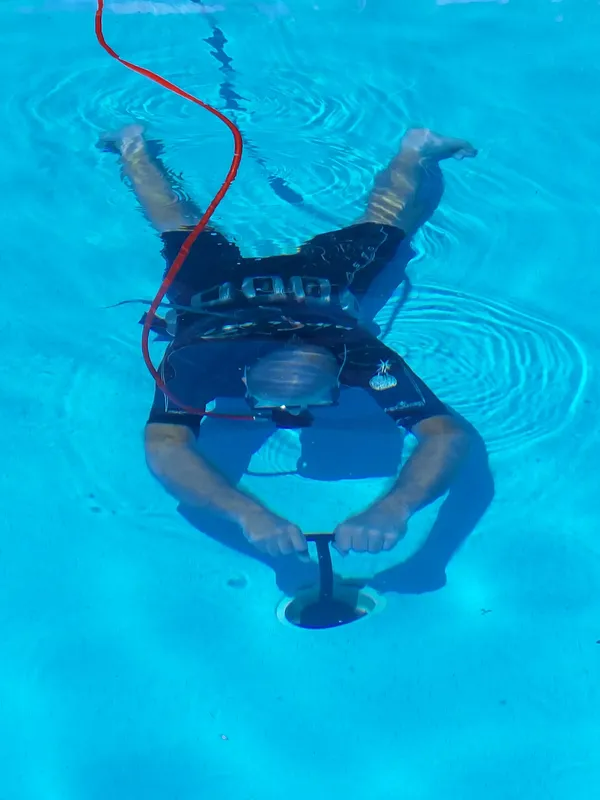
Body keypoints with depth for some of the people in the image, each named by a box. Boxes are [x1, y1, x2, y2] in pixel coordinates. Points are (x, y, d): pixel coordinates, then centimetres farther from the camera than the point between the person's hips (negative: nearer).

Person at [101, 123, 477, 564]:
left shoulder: (359, 353, -47)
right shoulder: (198, 360, -49)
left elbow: (450, 434, -54)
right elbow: (165, 447, -59)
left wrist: (393, 509, -73)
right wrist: (248, 513, -76)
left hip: (317, 278, 0)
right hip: (218, 284, 0)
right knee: (184, 226, 32)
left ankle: (415, 150, 53)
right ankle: (136, 146, 57)